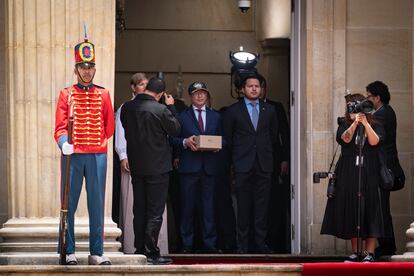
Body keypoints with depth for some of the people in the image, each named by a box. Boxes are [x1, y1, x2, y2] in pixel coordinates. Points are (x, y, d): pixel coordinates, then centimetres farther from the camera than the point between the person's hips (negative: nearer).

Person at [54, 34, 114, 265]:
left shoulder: (103, 95, 9)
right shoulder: (66, 94, 4)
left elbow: (109, 127, 15)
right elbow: (60, 127, -2)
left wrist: (98, 144, 7)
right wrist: (64, 144, -19)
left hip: (97, 156, 1)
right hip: (73, 156, -1)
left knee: (97, 205, 2)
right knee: (69, 204, 1)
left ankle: (97, 252, 6)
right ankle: (69, 252, 6)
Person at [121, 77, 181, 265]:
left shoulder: (127, 108, -2)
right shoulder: (160, 110, -17)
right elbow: (175, 130, -4)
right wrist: (171, 107, 4)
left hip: (136, 166, 5)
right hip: (157, 166, -5)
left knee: (139, 211, 13)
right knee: (155, 212, -1)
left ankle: (140, 250, 16)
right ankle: (151, 253, -3)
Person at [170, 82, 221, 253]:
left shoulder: (216, 117, 17)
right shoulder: (182, 116, 9)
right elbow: (173, 139, 6)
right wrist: (185, 142, -13)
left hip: (209, 167, 2)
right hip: (189, 167, -2)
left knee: (208, 206, 1)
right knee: (187, 206, -2)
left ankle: (209, 244, 4)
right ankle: (187, 244, 2)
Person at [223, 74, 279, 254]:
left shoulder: (269, 110, 11)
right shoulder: (233, 111, 3)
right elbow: (228, 138, 8)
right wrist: (236, 157, 8)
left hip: (264, 165, 2)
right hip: (243, 165, -2)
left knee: (262, 206, 1)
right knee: (243, 206, -2)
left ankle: (260, 243, 6)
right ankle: (242, 244, 1)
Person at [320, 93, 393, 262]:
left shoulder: (376, 126, 6)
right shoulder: (344, 125, 8)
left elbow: (374, 141, -11)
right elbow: (345, 138, -10)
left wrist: (366, 123, -18)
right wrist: (355, 123, -20)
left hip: (369, 174, -1)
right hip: (348, 175, 1)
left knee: (369, 210, -6)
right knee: (350, 210, 1)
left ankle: (370, 253, -5)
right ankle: (355, 252, 7)